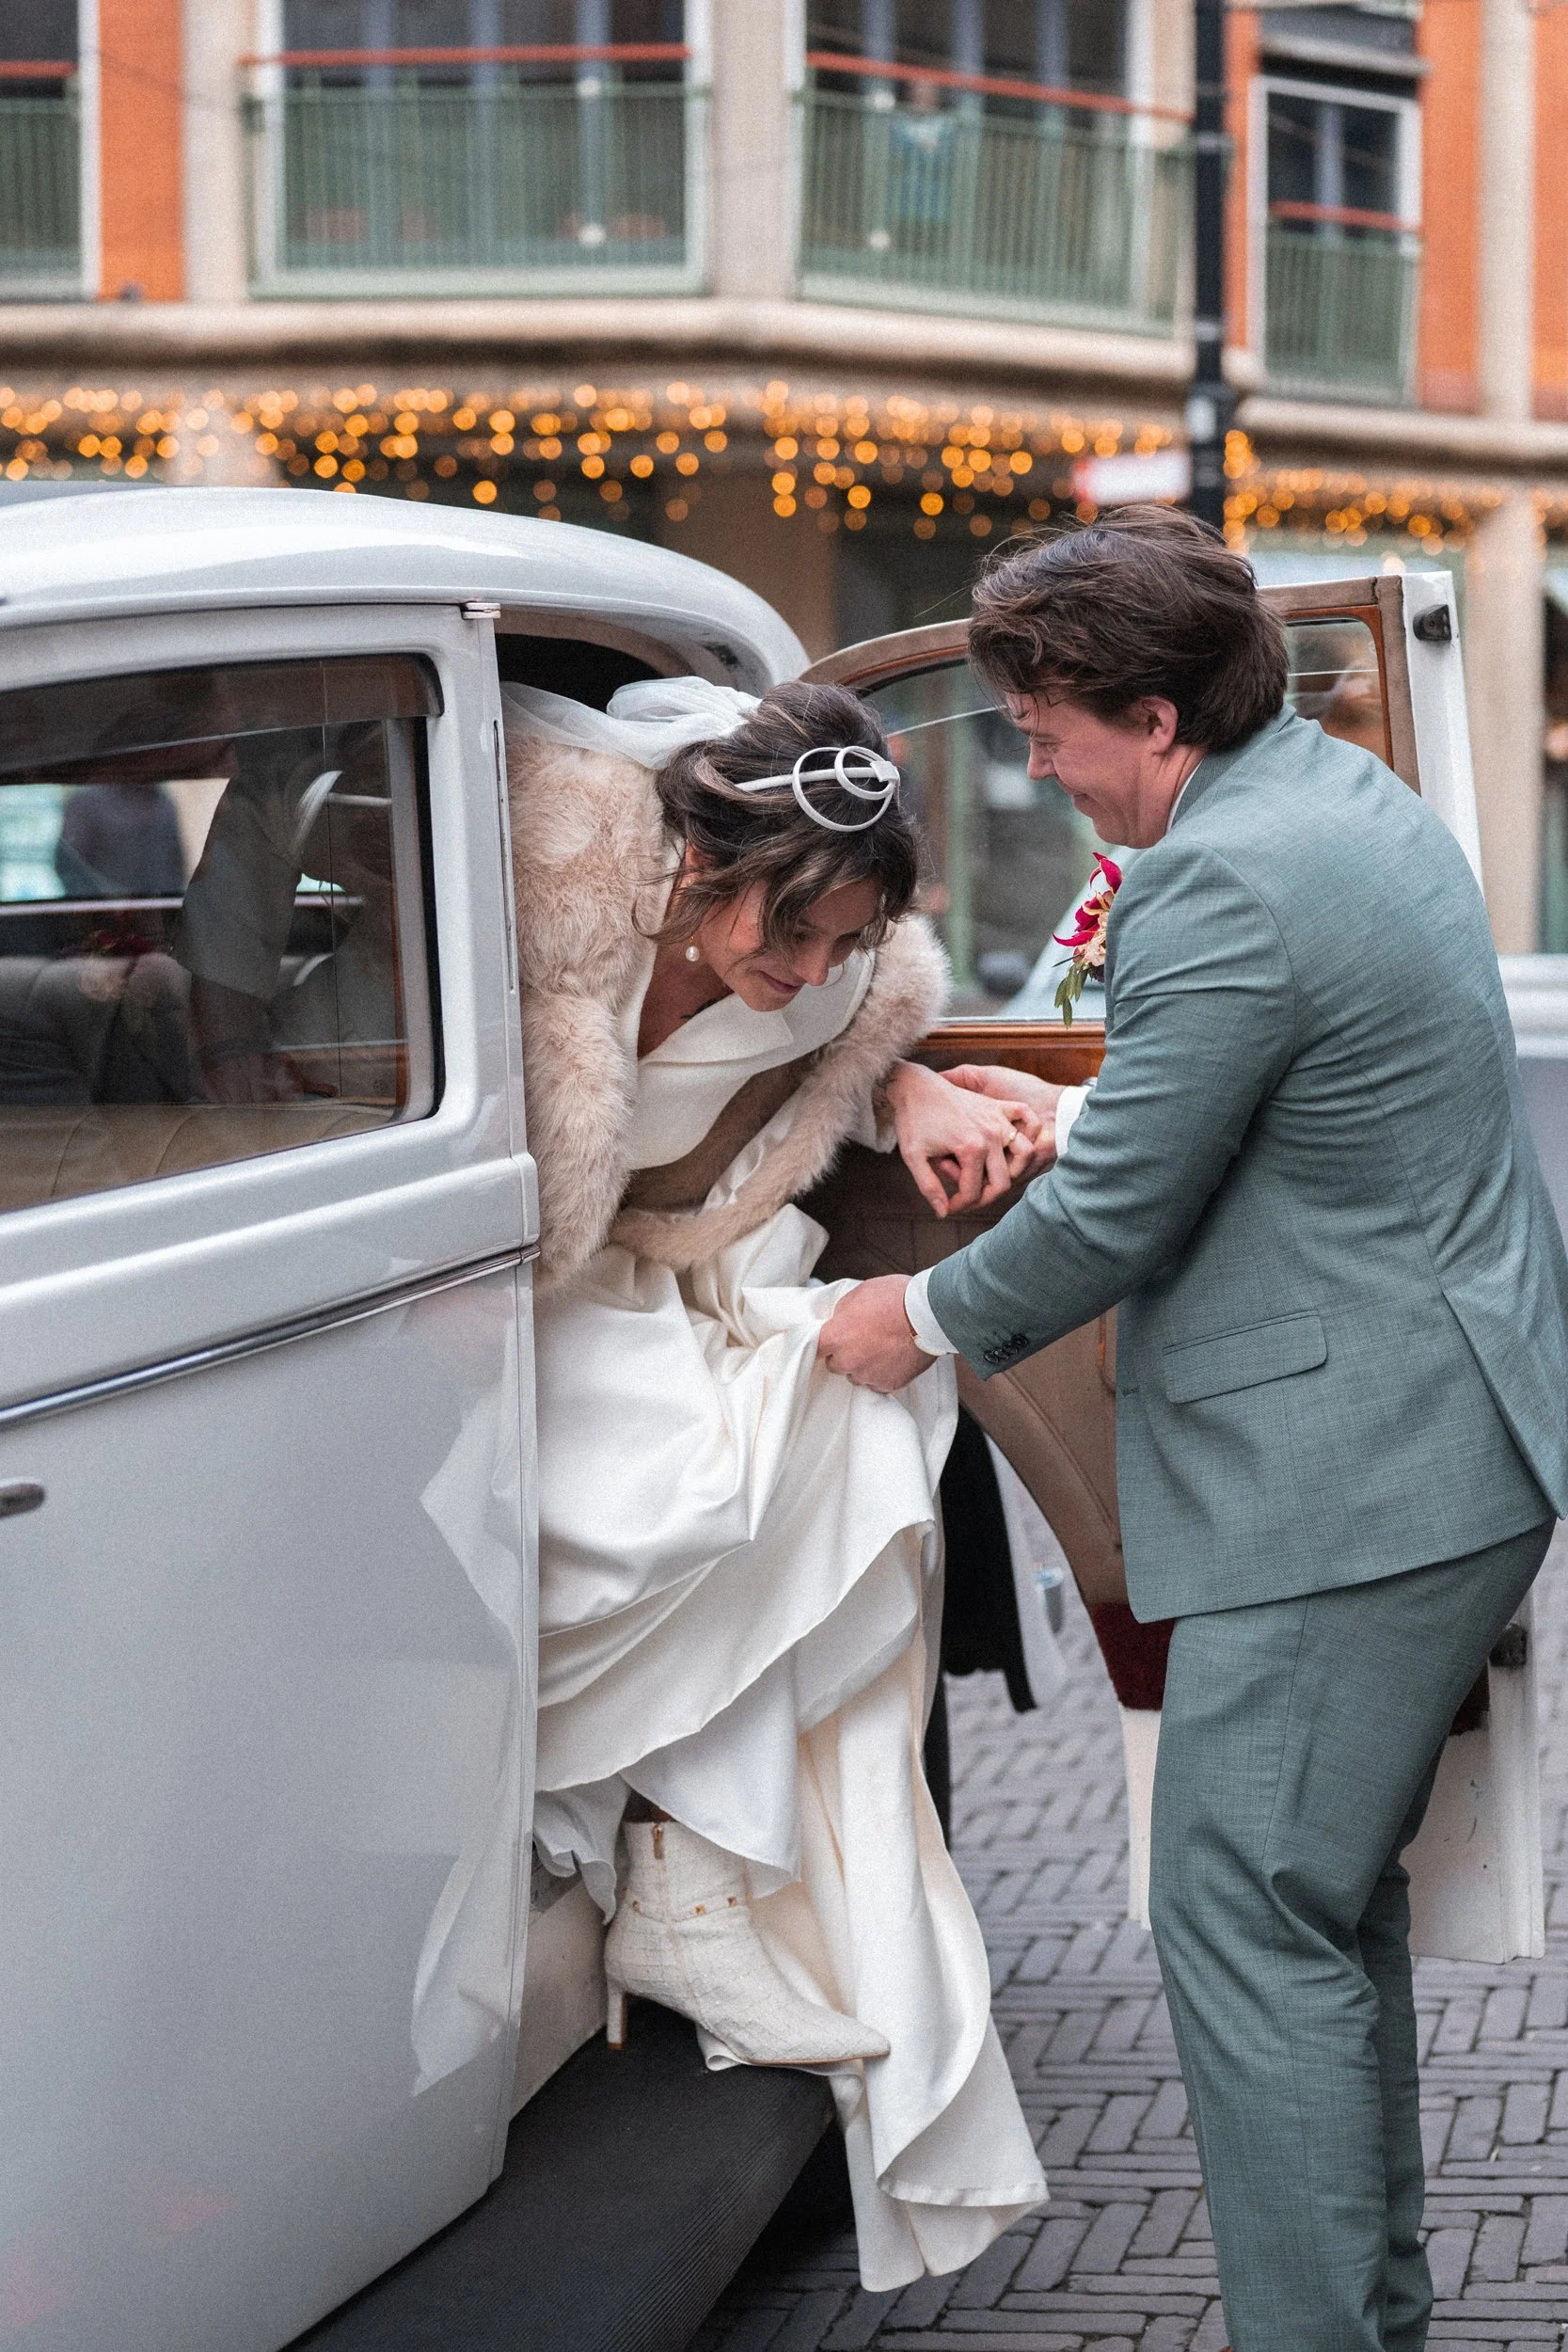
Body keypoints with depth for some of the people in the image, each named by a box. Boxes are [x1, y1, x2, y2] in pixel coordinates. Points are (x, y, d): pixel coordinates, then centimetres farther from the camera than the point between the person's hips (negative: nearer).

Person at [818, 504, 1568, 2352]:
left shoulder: (1223, 895, -21)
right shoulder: (1353, 795, 12)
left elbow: (1115, 1213, -15)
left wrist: (927, 1319, 1)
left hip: (1344, 1486, -11)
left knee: (1249, 1926, -7)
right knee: (1334, 1901, 19)